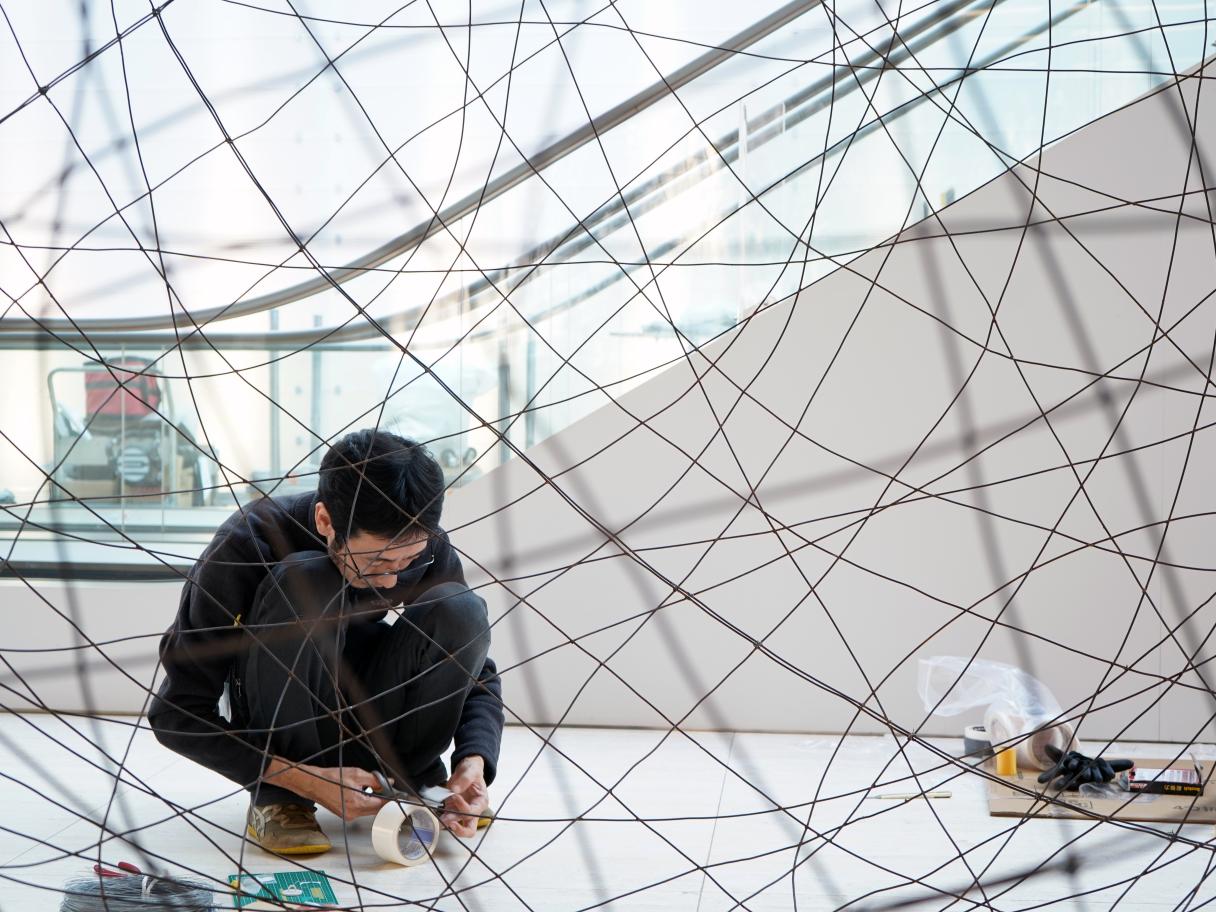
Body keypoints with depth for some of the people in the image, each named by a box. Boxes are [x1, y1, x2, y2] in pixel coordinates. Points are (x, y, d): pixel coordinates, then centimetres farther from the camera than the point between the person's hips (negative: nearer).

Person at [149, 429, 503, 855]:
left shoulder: (427, 548, -15)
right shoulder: (246, 544, -25)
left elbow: (479, 674, -3)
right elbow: (176, 714, -22)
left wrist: (474, 760, -24)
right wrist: (303, 780, -30)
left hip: (364, 730, 3)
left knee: (461, 612, -24)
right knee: (304, 582, -32)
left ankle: (412, 779, -4)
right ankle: (276, 798, -19)